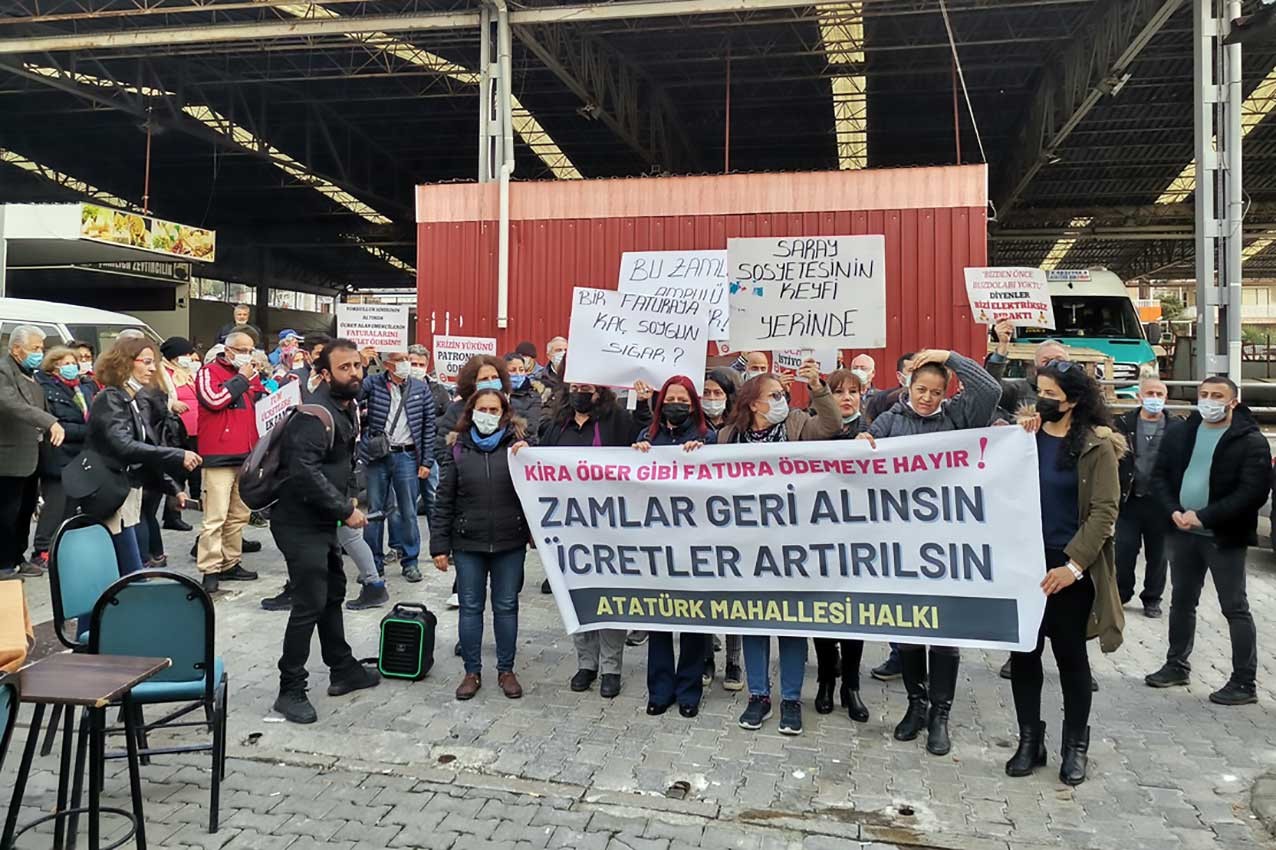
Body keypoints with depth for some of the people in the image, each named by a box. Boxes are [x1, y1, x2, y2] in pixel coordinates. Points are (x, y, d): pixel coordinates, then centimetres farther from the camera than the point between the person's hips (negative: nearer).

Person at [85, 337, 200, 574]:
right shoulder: (110, 399, -12)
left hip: (131, 493, 9)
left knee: (132, 575, 11)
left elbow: (146, 448, 17)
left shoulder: (136, 400, 13)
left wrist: (172, 488, 10)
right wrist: (177, 456, -29)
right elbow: (124, 446, -26)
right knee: (134, 578, -11)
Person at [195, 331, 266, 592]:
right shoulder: (209, 372, -3)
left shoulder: (251, 374, 18)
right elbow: (214, 399, -19)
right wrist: (241, 380, -8)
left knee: (239, 515, 13)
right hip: (219, 455, -8)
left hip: (246, 454, 8)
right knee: (216, 516, -8)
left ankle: (230, 563, 22)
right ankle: (210, 570, -4)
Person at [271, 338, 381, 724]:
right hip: (299, 522, -10)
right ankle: (291, 691, 6)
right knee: (310, 603, -6)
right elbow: (305, 472, -29)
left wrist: (347, 499, 8)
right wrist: (346, 510, -22)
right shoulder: (315, 414, -21)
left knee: (333, 593, 19)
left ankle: (343, 670, 33)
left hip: (323, 520, 10)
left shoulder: (348, 409, 10)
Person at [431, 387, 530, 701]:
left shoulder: (517, 444, 0)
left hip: (510, 544, -1)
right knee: (470, 607, 9)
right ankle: (472, 672, 22)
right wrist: (439, 545, -1)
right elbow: (444, 501, 3)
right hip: (468, 544, 1)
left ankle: (506, 670, 23)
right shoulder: (458, 448, 3)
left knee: (506, 607, 9)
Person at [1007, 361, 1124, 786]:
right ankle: (1029, 741, 23)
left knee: (1070, 655, 8)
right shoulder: (1026, 433, 7)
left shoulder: (1096, 445, -5)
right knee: (1023, 653, 8)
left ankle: (1075, 746, 25)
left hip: (1069, 568, -4)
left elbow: (1104, 510, -11)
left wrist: (1073, 564, -17)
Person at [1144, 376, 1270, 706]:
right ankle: (1177, 666, 30)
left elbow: (1253, 492, -16)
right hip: (1183, 532, 6)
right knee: (1181, 602, 16)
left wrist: (1203, 517, -20)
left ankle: (1244, 683, 10)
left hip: (1224, 538, -5)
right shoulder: (1179, 433, 6)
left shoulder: (1251, 441, -9)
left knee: (1235, 609, 2)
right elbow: (1162, 475, 9)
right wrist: (1174, 511, -8)